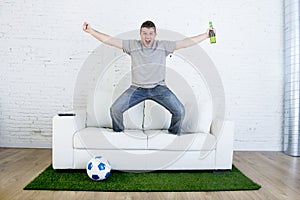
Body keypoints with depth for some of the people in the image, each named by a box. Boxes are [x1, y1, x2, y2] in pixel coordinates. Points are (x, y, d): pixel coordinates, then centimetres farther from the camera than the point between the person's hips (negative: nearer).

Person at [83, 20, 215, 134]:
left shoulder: (163, 46, 3)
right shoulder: (132, 45, 2)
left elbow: (185, 42, 1)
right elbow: (110, 40, -2)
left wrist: (205, 35, -1)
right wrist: (91, 31, -11)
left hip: (159, 88, 0)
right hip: (137, 88, 0)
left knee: (179, 111, -15)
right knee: (115, 109, -13)